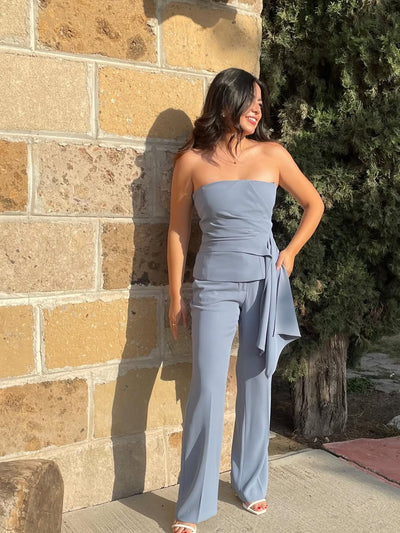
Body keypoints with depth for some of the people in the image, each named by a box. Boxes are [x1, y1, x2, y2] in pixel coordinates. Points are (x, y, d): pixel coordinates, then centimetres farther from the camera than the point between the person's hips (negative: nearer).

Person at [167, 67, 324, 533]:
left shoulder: (273, 155, 2)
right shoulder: (191, 161, -1)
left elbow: (314, 204, 15)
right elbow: (178, 231, 3)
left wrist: (291, 253, 5)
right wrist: (175, 296, 3)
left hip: (265, 282, 2)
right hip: (214, 285, -2)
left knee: (256, 384, 10)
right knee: (207, 390, -6)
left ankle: (251, 484, 28)